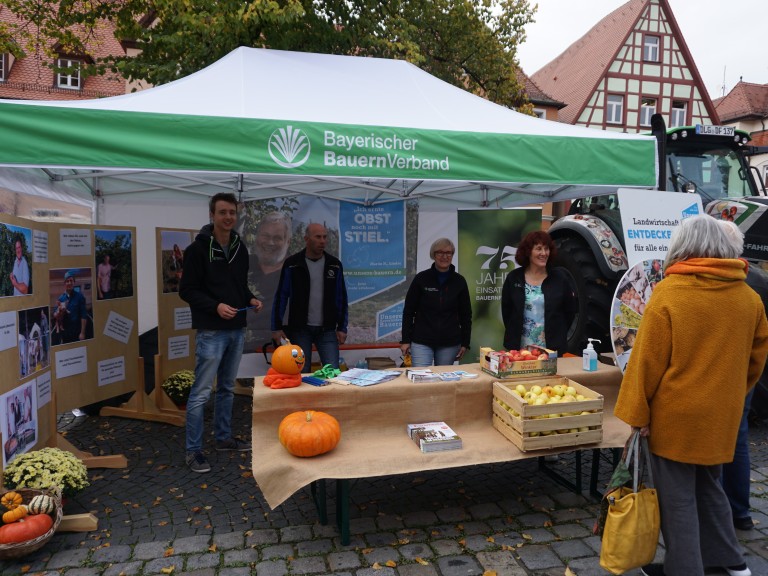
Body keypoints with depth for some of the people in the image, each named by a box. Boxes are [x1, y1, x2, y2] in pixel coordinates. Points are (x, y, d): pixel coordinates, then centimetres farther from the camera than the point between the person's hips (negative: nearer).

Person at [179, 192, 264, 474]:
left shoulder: (240, 248, 9)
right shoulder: (198, 249, -10)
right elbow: (186, 290, -11)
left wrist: (250, 299, -1)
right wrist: (215, 306, -23)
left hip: (237, 330, 7)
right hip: (211, 332, -7)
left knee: (227, 388, 17)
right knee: (201, 392, -1)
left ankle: (224, 437, 31)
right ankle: (193, 450, 10)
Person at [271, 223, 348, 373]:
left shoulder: (334, 264, 2)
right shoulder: (292, 264, -4)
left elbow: (341, 297, 6)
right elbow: (281, 296, -1)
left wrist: (342, 327, 3)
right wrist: (276, 327, -4)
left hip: (327, 329, 2)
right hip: (300, 329, -1)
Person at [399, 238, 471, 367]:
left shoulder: (459, 281, 2)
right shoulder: (421, 278, -3)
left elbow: (466, 314, 8)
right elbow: (408, 310, 1)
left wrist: (465, 343, 5)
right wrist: (405, 340, -2)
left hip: (450, 343, 2)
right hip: (421, 341, -2)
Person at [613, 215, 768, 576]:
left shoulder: (668, 295, -16)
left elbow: (647, 361, -16)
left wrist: (637, 413, -8)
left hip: (676, 417, -6)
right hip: (720, 416, 6)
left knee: (677, 498, 7)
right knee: (708, 486, 25)